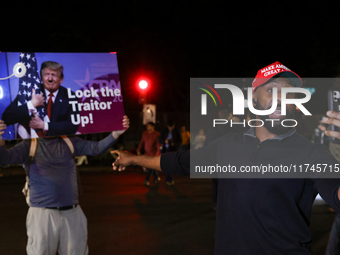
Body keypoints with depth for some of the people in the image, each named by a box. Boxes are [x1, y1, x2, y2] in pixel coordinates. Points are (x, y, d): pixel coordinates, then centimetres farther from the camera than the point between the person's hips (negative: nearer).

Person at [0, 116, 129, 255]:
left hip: (73, 213, 3)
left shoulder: (69, 142, 9)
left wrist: (115, 134, -16)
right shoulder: (29, 145, 1)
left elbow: (95, 148, 1)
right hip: (43, 214, -3)